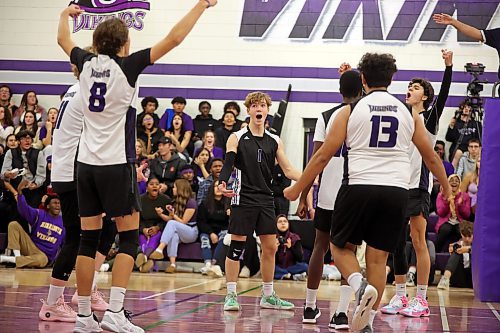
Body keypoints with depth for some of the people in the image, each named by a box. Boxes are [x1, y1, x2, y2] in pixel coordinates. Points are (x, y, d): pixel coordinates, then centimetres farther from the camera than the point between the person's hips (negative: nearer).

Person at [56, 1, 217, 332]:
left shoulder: (87, 63, 5)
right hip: (117, 164, -6)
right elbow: (173, 38, -11)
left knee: (89, 239, 7)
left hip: (86, 163, 6)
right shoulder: (127, 66, -9)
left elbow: (63, 40, 27)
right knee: (129, 237, 0)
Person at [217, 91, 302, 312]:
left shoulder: (274, 141, 11)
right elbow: (228, 165, -9)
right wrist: (222, 183, -29)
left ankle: (268, 296, 17)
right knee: (236, 246, -4)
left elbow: (288, 170, 11)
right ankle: (231, 295, 3)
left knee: (270, 247, 6)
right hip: (243, 200, -4)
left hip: (266, 200, 5)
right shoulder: (237, 138, -1)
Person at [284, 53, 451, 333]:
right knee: (378, 258, 9)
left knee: (341, 246, 15)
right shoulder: (408, 112, 10)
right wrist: (448, 188, 32)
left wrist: (297, 189, 11)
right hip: (397, 191, 2)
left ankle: (361, 286, -13)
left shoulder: (351, 110, 2)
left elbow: (323, 156, 2)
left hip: (360, 187, -2)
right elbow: (431, 157, 16)